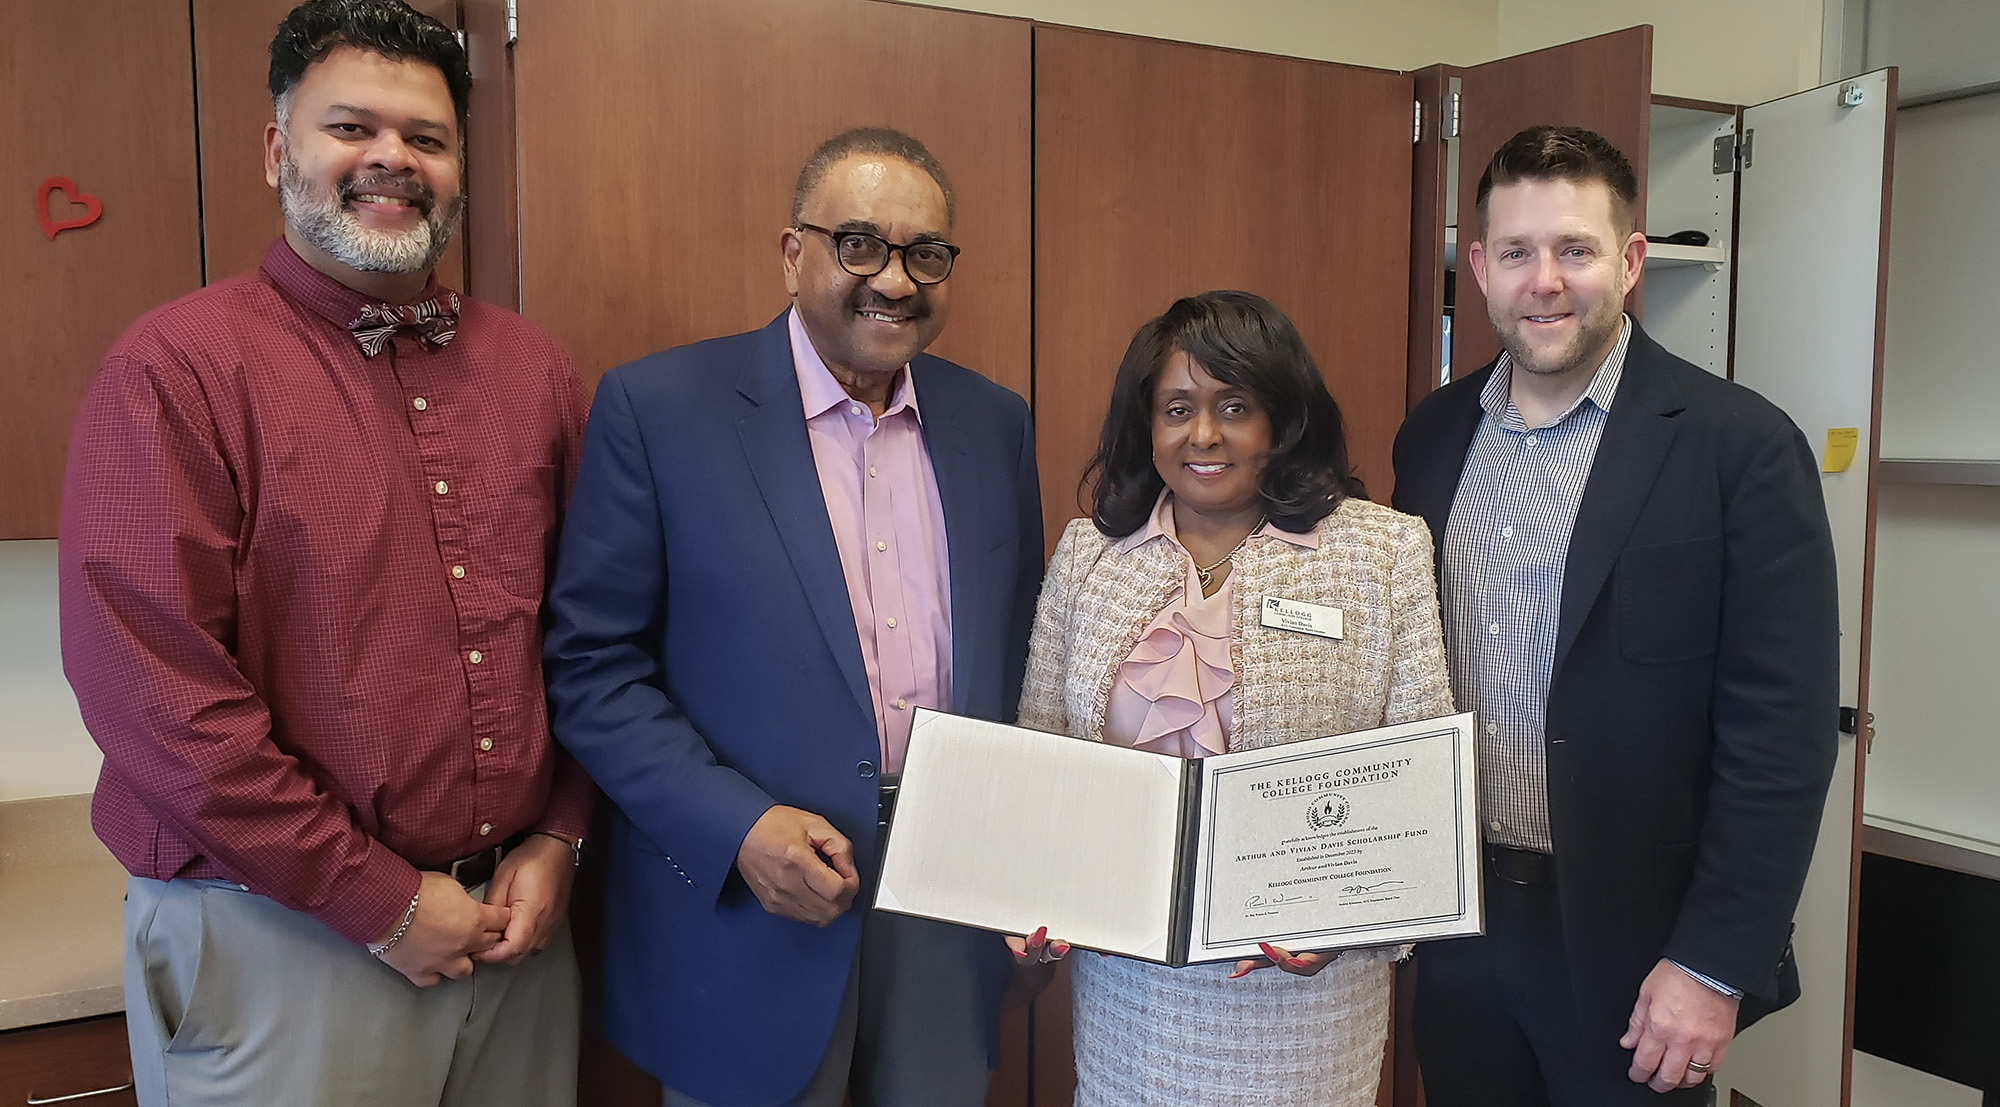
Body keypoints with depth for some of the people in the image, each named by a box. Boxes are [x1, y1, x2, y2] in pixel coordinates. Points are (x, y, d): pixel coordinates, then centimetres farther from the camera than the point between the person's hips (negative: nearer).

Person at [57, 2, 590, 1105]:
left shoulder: (530, 366, 6)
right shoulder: (176, 370, -9)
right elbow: (149, 685, -15)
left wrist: (554, 839, -1)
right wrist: (380, 899, -13)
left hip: (512, 919, 5)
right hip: (282, 939, -4)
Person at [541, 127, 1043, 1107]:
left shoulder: (995, 421, 5)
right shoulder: (658, 407, -8)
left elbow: (1016, 651, 11)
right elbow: (592, 665, -8)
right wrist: (737, 826, -18)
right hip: (749, 917, -3)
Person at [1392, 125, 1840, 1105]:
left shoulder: (1740, 445, -11)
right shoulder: (1432, 435, 4)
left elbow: (1780, 735, -12)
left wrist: (1715, 967, -14)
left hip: (1631, 945, -4)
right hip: (1456, 923, 4)